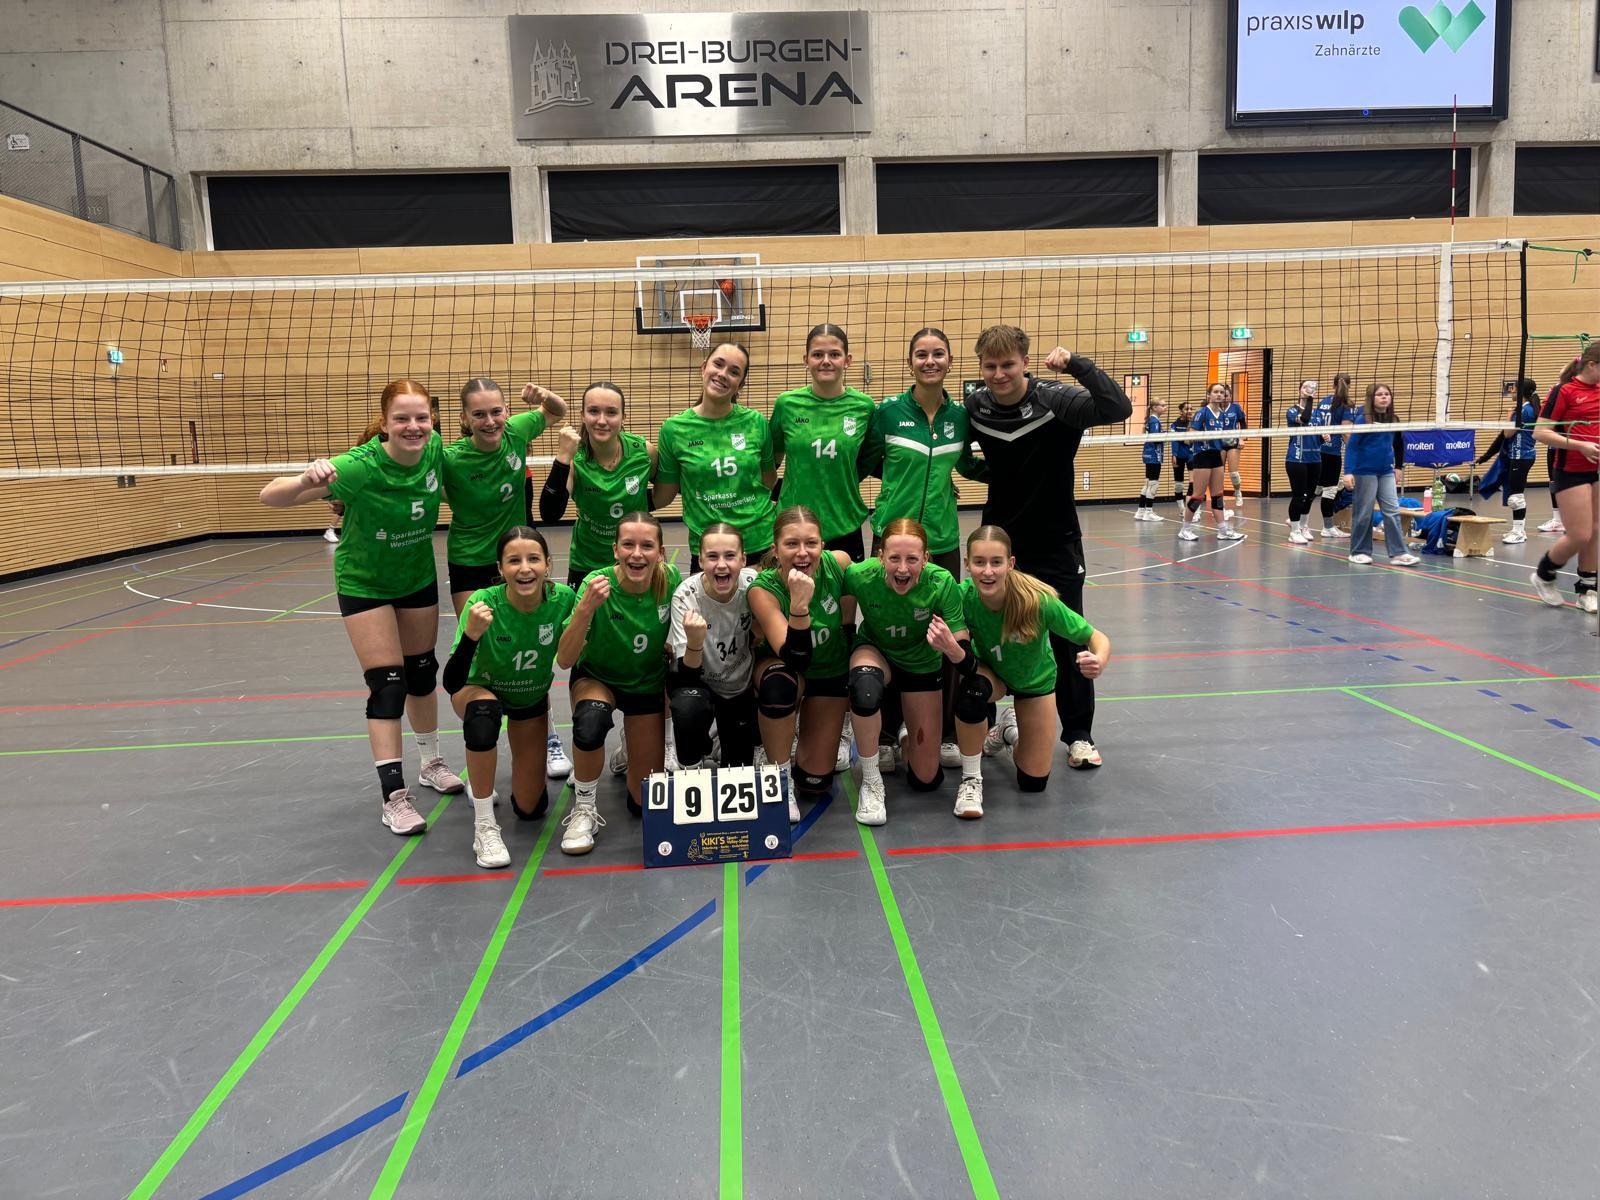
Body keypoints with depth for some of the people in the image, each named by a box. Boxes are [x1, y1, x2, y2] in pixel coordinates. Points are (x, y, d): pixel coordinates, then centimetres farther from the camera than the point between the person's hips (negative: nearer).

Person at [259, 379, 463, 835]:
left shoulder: (434, 449, -18)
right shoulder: (360, 466, -31)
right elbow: (269, 496, -36)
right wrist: (307, 481, -54)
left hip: (418, 577, 5)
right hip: (364, 583, -4)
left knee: (422, 672, 16)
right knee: (387, 684, -9)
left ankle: (431, 763, 35)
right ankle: (393, 796, -1)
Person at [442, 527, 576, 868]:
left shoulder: (563, 598, -27)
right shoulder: (483, 603, -33)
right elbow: (452, 684, -37)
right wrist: (472, 634, -53)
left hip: (532, 698, 3)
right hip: (481, 690, -3)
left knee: (531, 808, 3)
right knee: (483, 713, -41)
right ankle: (484, 827, -23)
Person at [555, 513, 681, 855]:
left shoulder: (671, 581, -21)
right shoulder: (597, 585, -27)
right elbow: (564, 660, -33)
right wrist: (585, 609, -46)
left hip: (648, 683, 2)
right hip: (597, 678, -2)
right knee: (591, 720, -40)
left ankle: (631, 745, 36)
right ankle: (584, 810, -14)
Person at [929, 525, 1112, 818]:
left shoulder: (1038, 601, -37)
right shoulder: (963, 596, -33)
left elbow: (1098, 639, -28)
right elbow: (965, 657, -32)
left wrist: (1098, 662, -51)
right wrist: (950, 647, -54)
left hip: (1034, 679, 0)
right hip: (991, 672, 0)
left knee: (1033, 782, 2)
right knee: (973, 689, -38)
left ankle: (1012, 726, 35)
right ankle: (971, 780, -14)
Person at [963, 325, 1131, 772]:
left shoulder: (1054, 400, -16)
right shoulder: (974, 407, -4)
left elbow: (1119, 409, -32)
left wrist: (1076, 363, -34)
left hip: (1055, 542, -3)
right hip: (999, 539, 3)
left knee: (1067, 640, 3)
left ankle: (1078, 735, 17)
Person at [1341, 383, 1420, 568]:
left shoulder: (1393, 420, 5)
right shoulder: (1363, 419, -9)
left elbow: (1397, 445, 16)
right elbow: (1352, 446, -11)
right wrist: (1348, 472, -17)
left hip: (1386, 472, 5)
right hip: (1365, 471, -5)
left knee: (1392, 511, 0)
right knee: (1363, 513, 3)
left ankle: (1398, 553, 0)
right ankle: (1359, 552, 15)